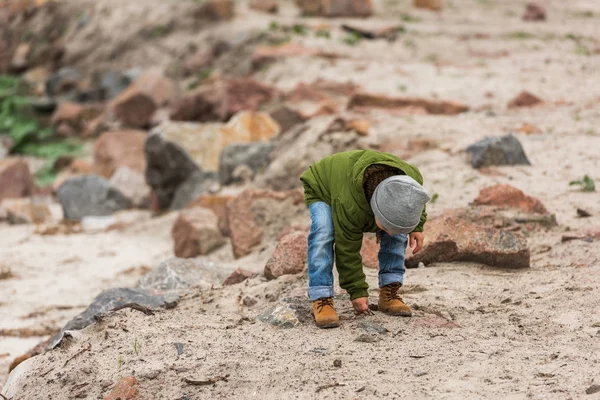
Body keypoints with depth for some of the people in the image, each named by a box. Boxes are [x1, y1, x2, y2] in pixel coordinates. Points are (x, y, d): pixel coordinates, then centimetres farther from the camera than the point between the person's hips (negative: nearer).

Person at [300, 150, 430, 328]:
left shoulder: (412, 178, -34)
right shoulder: (348, 206, -47)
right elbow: (348, 250, -33)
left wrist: (417, 226, -11)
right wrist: (357, 291, -27)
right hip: (323, 190, -5)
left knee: (397, 234, -14)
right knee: (323, 233, -33)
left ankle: (389, 293, -6)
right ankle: (321, 300, -30)